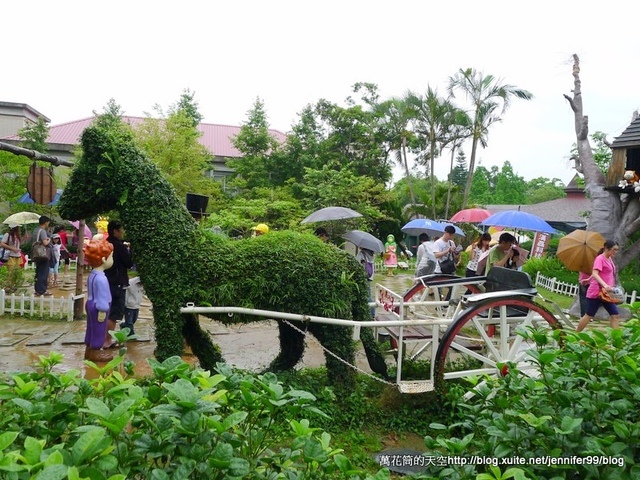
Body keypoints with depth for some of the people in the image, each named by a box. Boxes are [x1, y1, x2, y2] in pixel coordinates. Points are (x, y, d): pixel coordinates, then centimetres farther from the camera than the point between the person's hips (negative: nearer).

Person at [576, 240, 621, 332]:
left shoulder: (610, 259, 12)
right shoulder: (600, 258, -14)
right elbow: (595, 274, -26)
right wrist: (605, 285, -38)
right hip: (597, 292, -8)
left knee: (615, 315, 2)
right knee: (589, 315, 0)